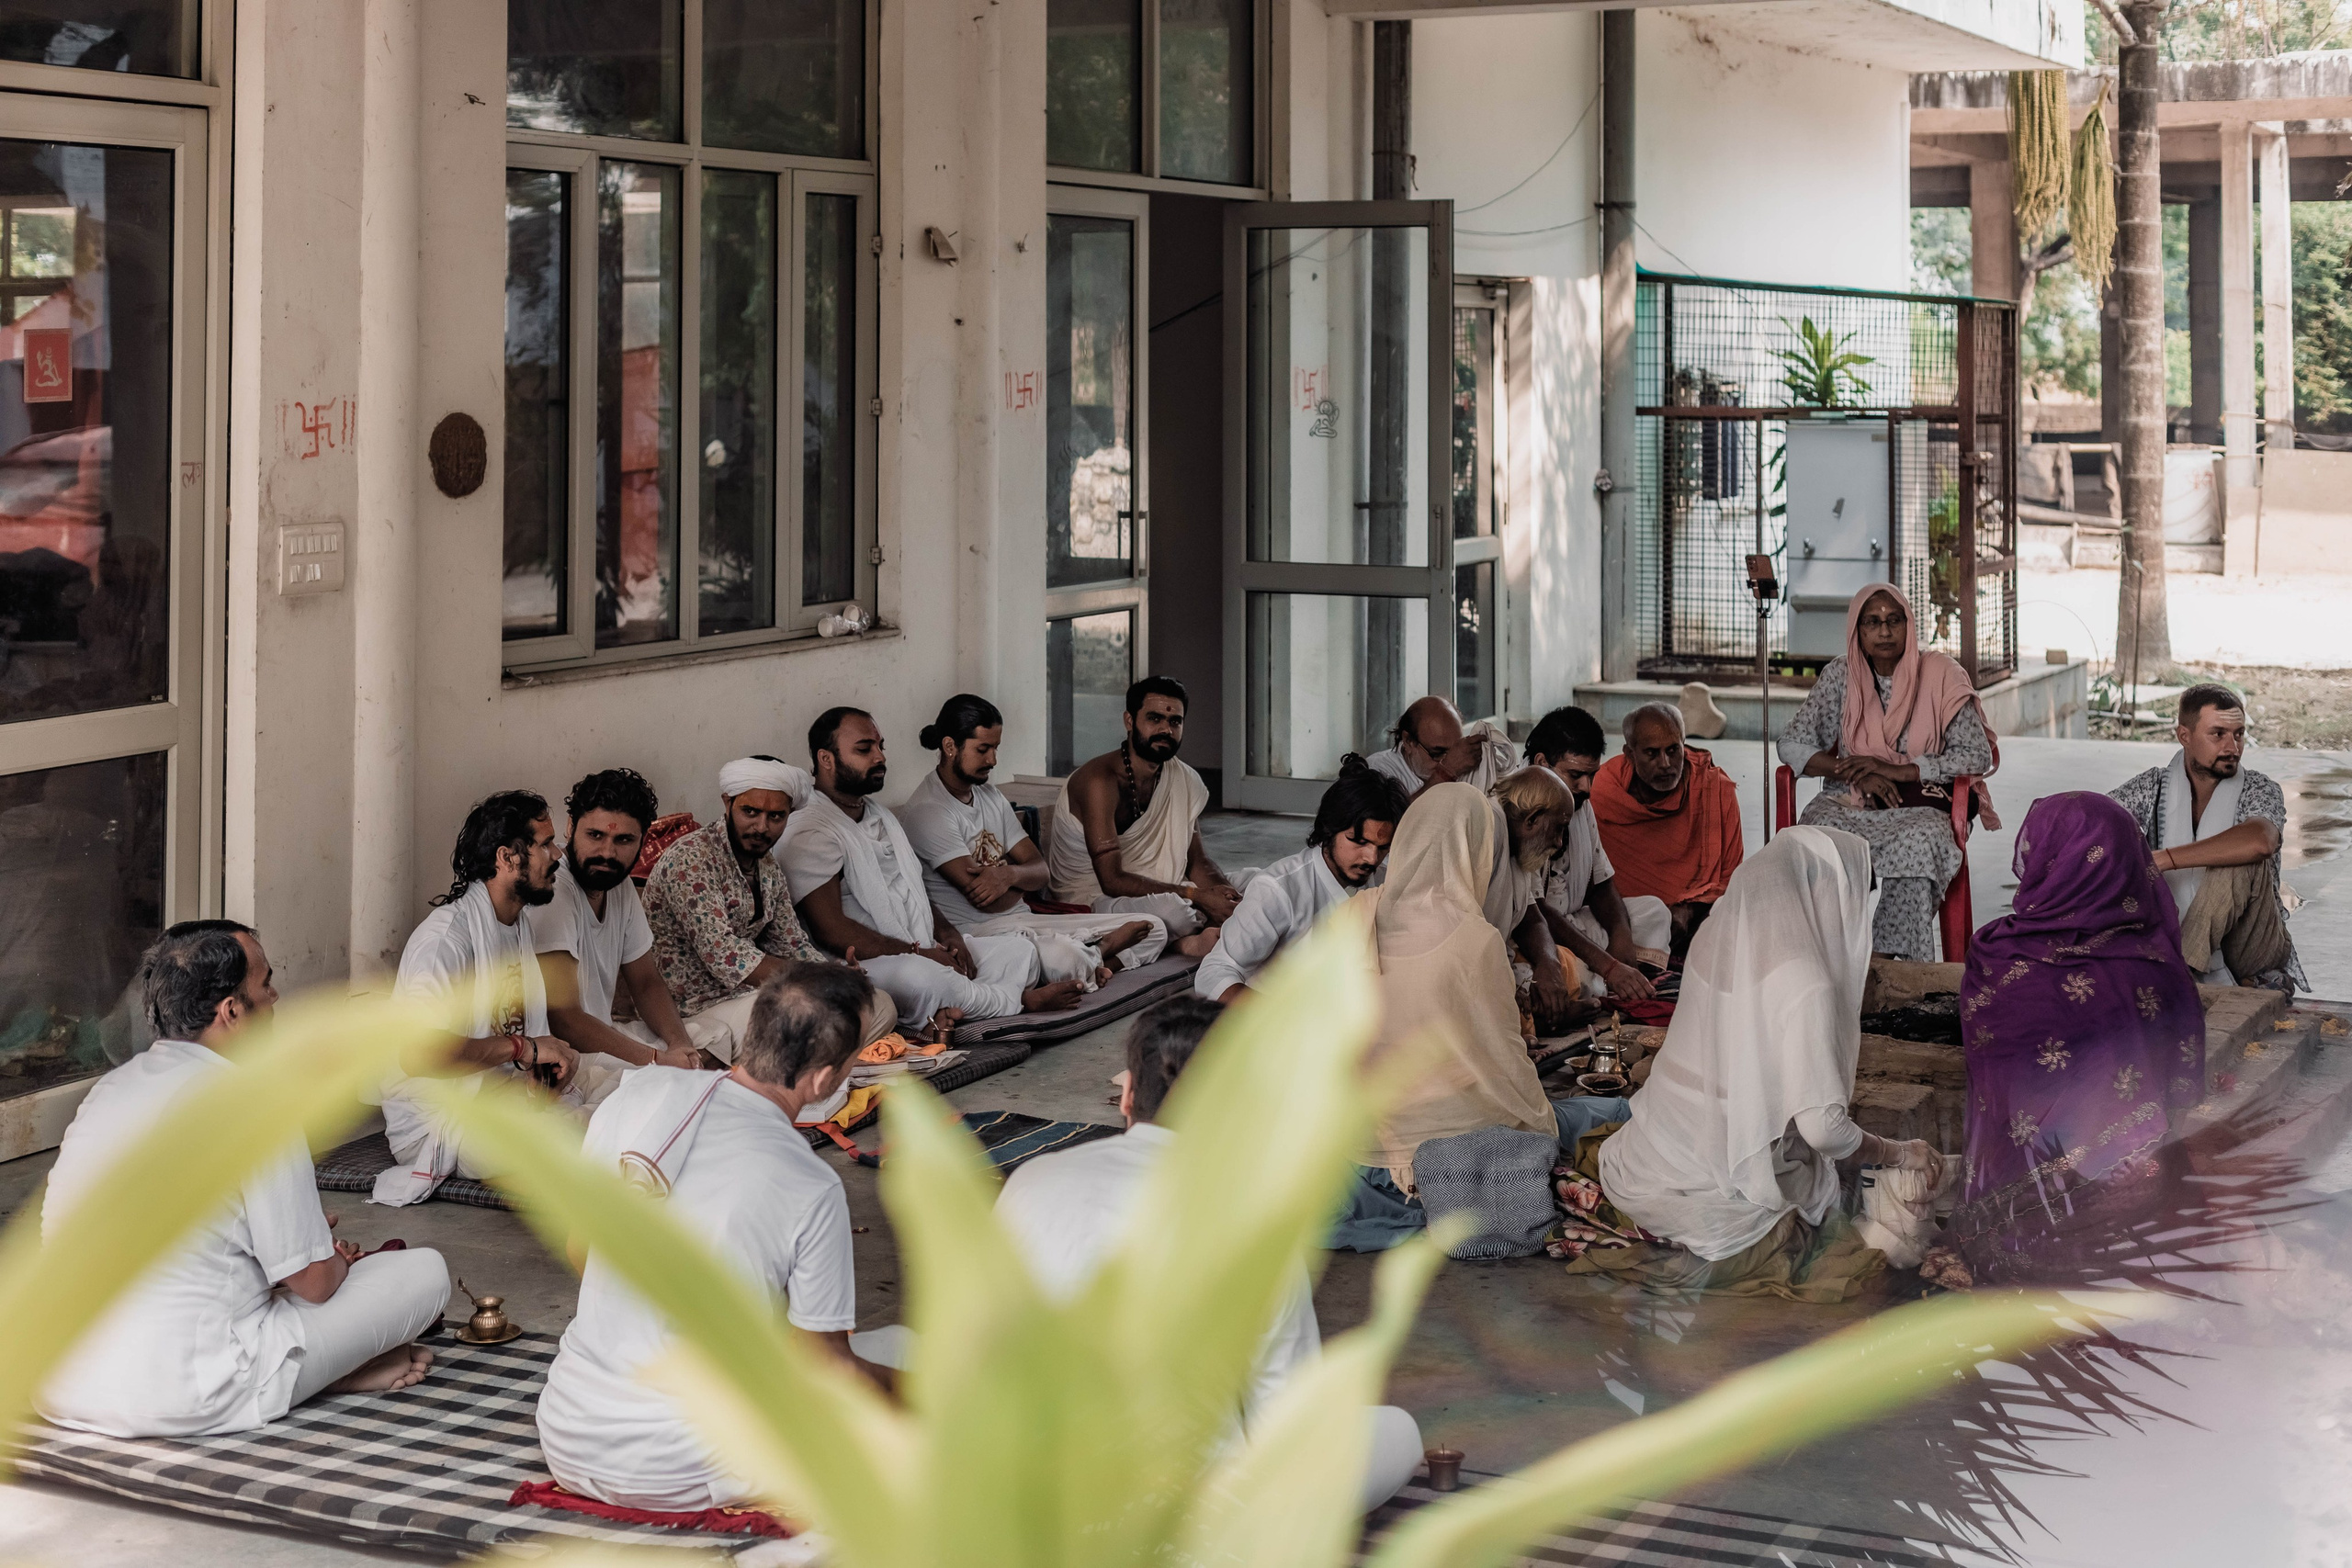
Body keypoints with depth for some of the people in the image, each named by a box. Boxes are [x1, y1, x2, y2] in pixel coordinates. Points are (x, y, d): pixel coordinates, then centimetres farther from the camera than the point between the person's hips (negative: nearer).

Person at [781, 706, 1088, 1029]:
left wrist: (946, 932, 4)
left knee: (1020, 949, 1)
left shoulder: (883, 816, 22)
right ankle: (1021, 999, -15)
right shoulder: (809, 833, -11)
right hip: (864, 965, -10)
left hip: (925, 951, 10)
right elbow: (831, 930, -19)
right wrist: (917, 952, -17)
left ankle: (951, 1011, -26)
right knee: (917, 976, -39)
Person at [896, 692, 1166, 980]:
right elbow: (984, 899, -18)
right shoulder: (926, 811, -12)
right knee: (1063, 957, -41)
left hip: (1022, 920, 9)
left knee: (1152, 928, 0)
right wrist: (1021, 880, 5)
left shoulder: (991, 796, 17)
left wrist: (1010, 874, -14)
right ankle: (1101, 950, -9)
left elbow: (1040, 872, 11)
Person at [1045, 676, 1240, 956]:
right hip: (1090, 900, -8)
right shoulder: (1101, 781, -19)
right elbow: (1112, 880, -25)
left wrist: (1227, 894, -15)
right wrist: (1196, 896, -28)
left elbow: (1196, 861, 10)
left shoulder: (1185, 780, 5)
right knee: (1169, 907, -37)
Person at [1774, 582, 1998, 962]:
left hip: (1917, 804, -2)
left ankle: (1902, 960, -34)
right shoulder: (1841, 674, 8)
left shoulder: (1939, 676, 1)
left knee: (1915, 842, -38)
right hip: (1848, 801, 2)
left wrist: (1895, 771, -13)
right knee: (1819, 833, -33)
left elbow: (1978, 757, -4)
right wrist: (1856, 773, -12)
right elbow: (1791, 744, 5)